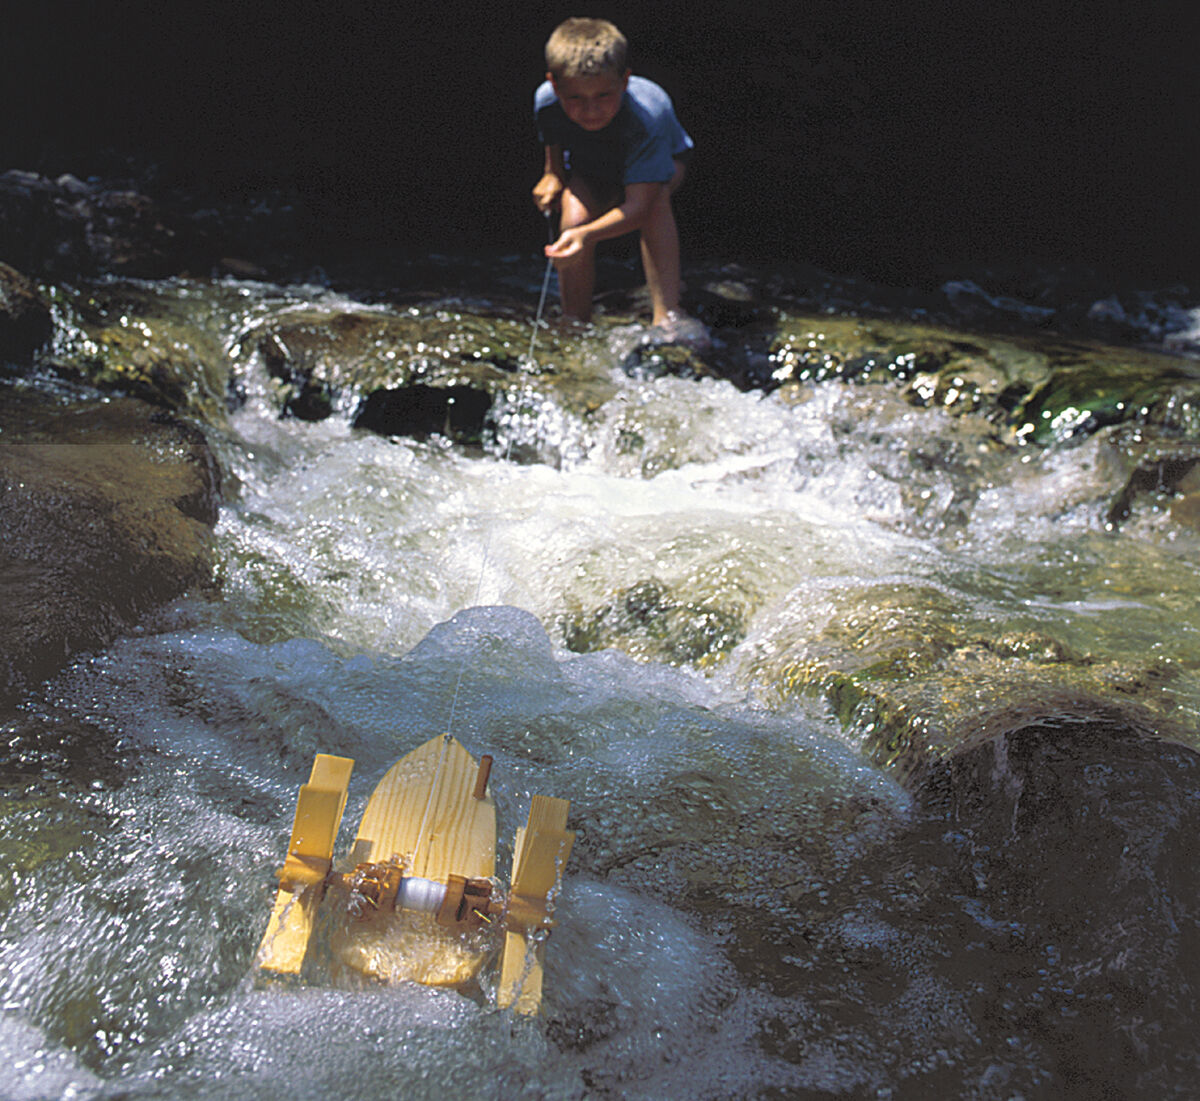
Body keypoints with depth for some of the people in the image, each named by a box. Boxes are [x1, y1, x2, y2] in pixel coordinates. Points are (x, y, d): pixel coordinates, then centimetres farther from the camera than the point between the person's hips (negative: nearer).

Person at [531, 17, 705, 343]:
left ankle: (666, 314, -38)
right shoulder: (547, 101, -29)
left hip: (659, 161, -3)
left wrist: (586, 235, -62)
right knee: (574, 216, -28)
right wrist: (552, 174, -14)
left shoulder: (645, 118, -42)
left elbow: (639, 206, -49)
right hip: (589, 169, 3)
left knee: (654, 196, -37)